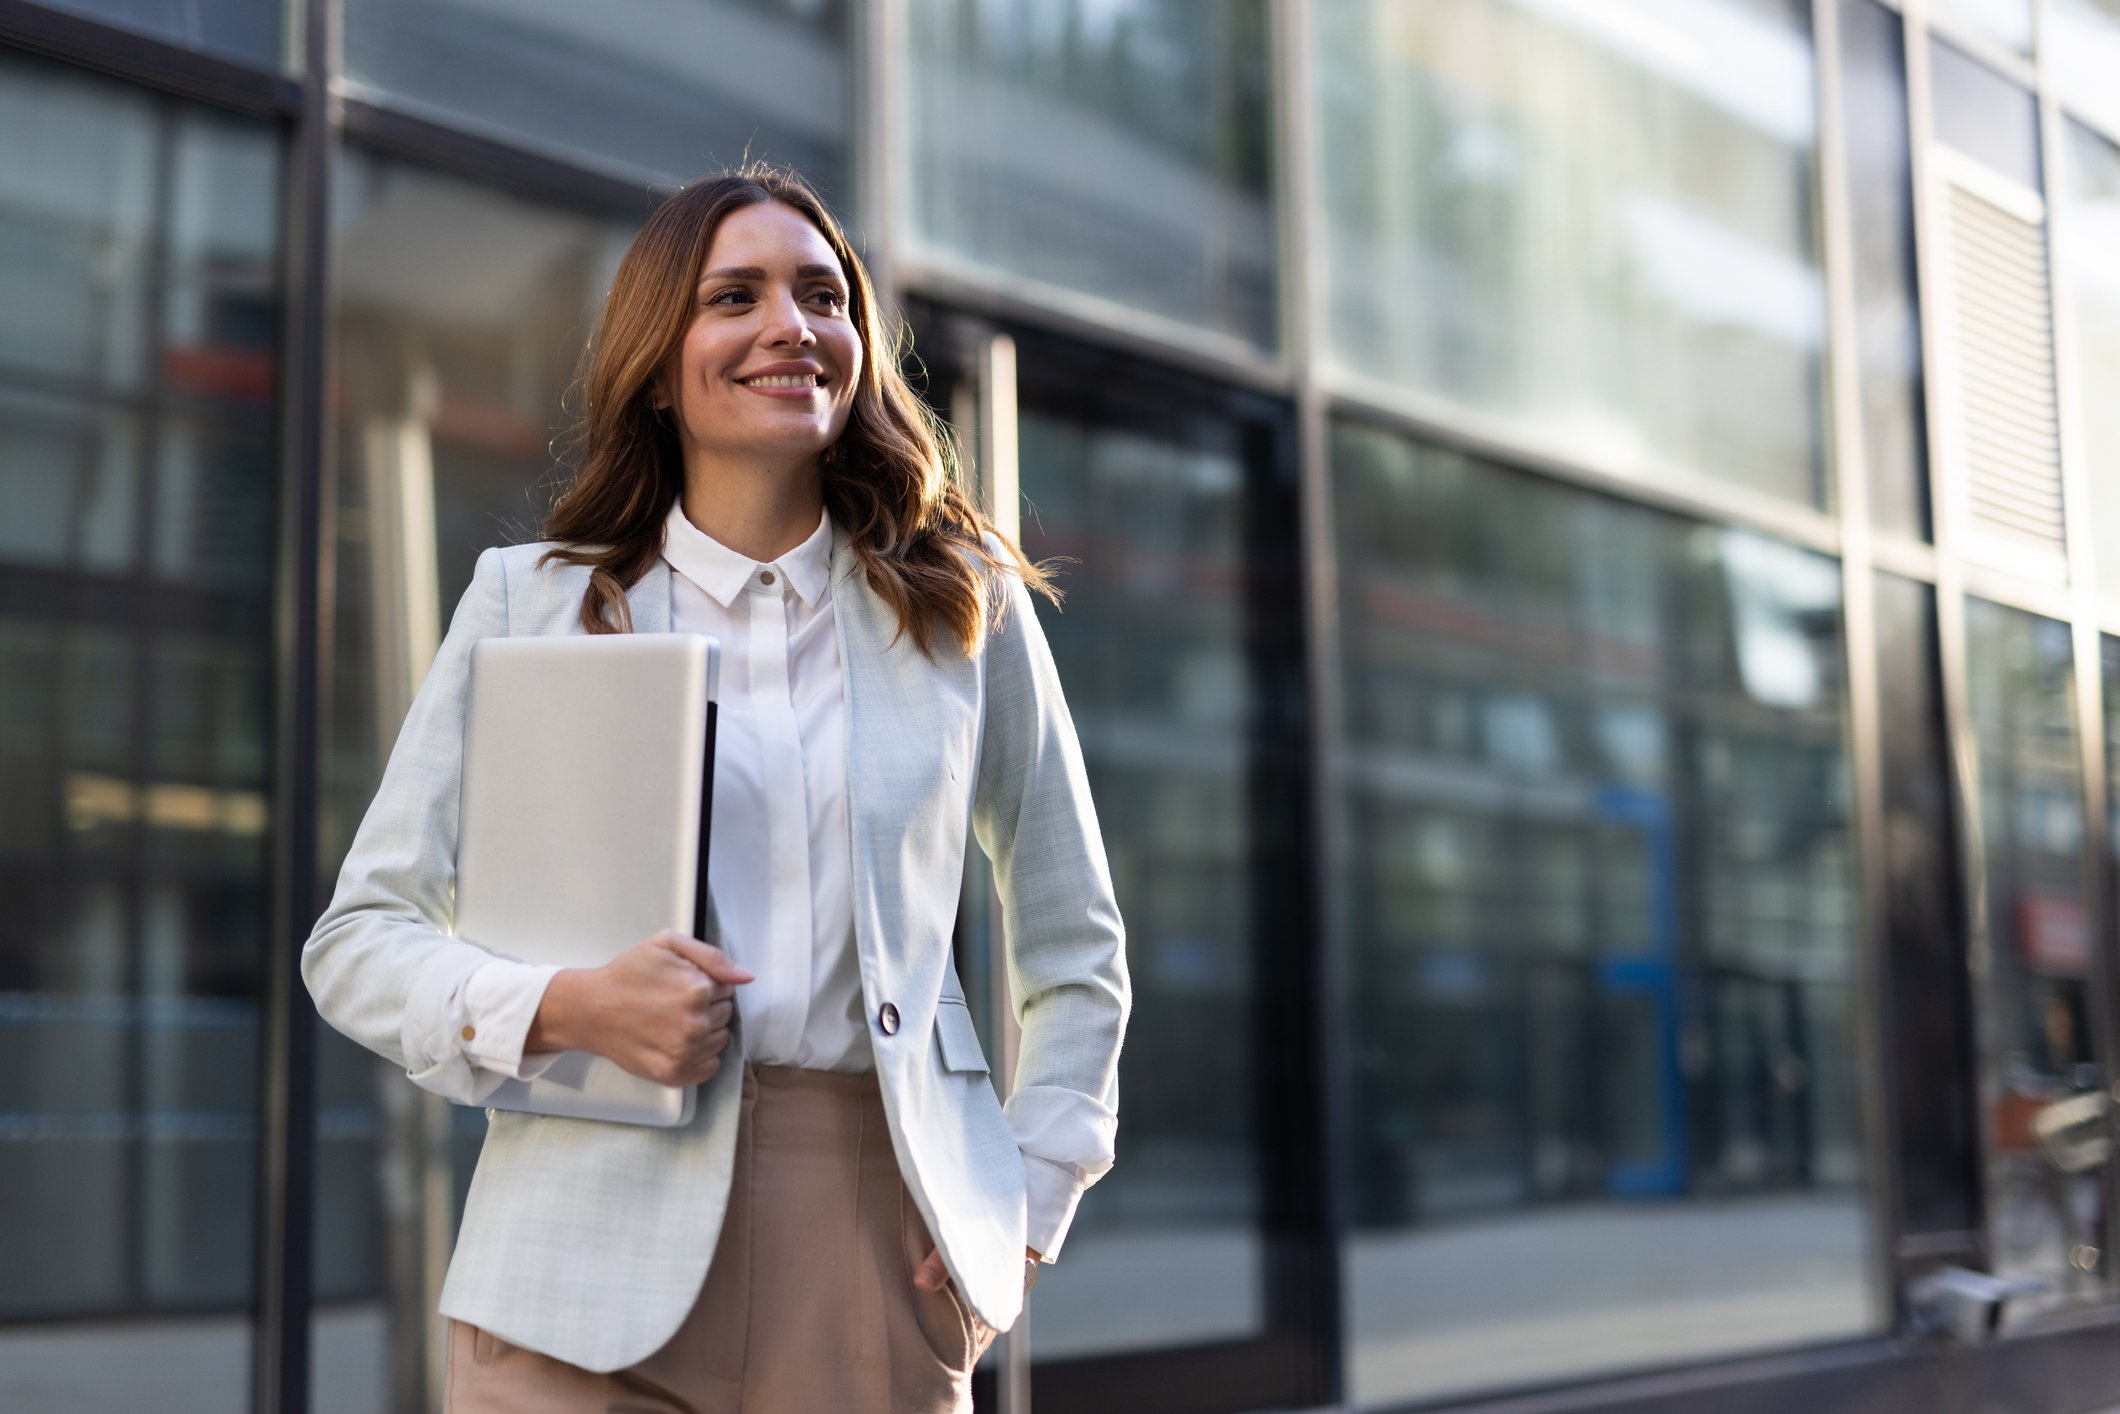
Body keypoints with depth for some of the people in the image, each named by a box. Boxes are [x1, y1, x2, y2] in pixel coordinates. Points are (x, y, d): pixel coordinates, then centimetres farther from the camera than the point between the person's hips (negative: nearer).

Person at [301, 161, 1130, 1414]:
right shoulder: (531, 604, 5)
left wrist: (1029, 1197, 6)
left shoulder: (965, 605, 10)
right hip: (599, 1260, -1)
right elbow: (358, 939, 6)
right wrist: (563, 1006, -12)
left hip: (880, 1250, 1)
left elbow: (1075, 943, 18)